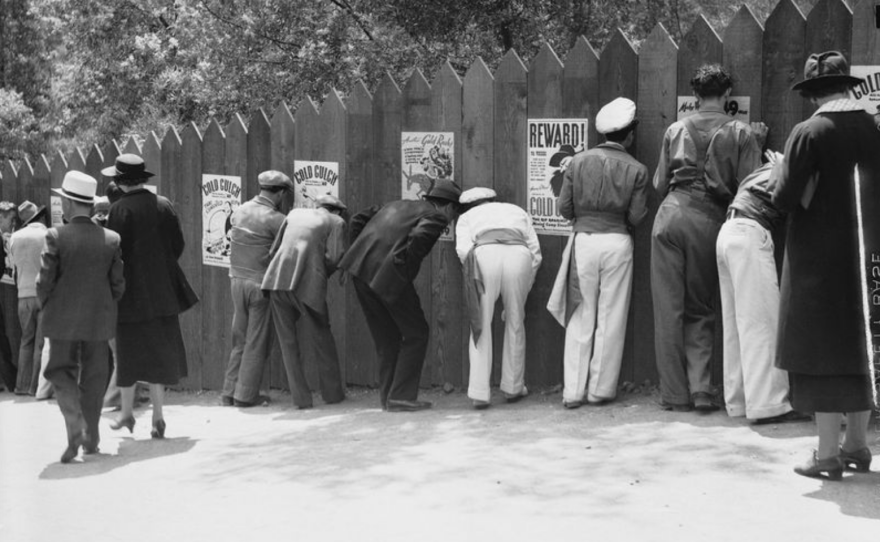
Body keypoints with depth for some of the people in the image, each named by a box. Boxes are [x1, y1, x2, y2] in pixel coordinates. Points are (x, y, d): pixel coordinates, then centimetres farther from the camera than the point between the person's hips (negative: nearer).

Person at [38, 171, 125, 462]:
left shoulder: (56, 236, -11)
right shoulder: (112, 239, -3)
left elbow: (45, 280, -10)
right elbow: (118, 284, 0)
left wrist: (47, 307, 8)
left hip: (63, 319, -2)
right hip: (99, 320, 3)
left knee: (62, 373, 8)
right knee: (94, 377, 13)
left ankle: (75, 427, -14)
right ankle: (91, 438, 19)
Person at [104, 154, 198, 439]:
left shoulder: (119, 210, -12)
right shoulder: (164, 205, 2)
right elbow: (178, 245, 5)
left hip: (131, 291, -4)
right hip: (163, 291, 4)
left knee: (129, 352, 11)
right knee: (160, 352, 9)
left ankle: (127, 412, 22)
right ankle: (158, 418, 6)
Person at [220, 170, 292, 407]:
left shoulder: (239, 211, 5)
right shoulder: (275, 219, -13)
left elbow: (231, 237, 9)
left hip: (237, 279, 6)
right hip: (261, 283, -6)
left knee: (239, 339, 15)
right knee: (257, 342, 4)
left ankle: (230, 392, 17)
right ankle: (246, 395, 6)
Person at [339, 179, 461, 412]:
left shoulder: (401, 204, 27)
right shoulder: (436, 216, 4)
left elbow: (359, 219, 22)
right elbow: (419, 236, -18)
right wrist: (406, 271, -10)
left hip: (361, 270, 8)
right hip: (389, 277, -8)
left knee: (388, 337, 19)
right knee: (416, 334, 8)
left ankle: (388, 395, 21)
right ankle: (401, 397, 5)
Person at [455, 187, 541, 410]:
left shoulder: (467, 217, 31)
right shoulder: (518, 211, 37)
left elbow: (463, 250, 8)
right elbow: (535, 252, 23)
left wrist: (474, 278, 18)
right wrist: (524, 289, 27)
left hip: (484, 254, -1)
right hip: (519, 255, 2)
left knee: (481, 326, 8)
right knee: (515, 324, 18)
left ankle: (479, 393, 3)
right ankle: (513, 388, 26)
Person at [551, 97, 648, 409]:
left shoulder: (578, 161, 2)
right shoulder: (636, 169, -2)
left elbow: (564, 208, 2)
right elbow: (636, 216, -4)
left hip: (583, 240, 2)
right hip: (617, 243, -1)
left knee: (581, 318, 8)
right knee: (611, 318, 7)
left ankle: (573, 391, 7)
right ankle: (601, 389, 11)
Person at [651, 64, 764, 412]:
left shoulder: (675, 130, 11)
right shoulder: (741, 134, 4)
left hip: (672, 214, 1)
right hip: (710, 222, 0)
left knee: (669, 308, 3)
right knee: (700, 310, 12)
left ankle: (675, 394, 4)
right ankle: (700, 388, 0)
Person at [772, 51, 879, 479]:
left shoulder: (809, 132, -14)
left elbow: (785, 199, -16)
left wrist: (783, 176, 4)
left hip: (818, 255, -5)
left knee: (820, 350, 1)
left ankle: (828, 454, 3)